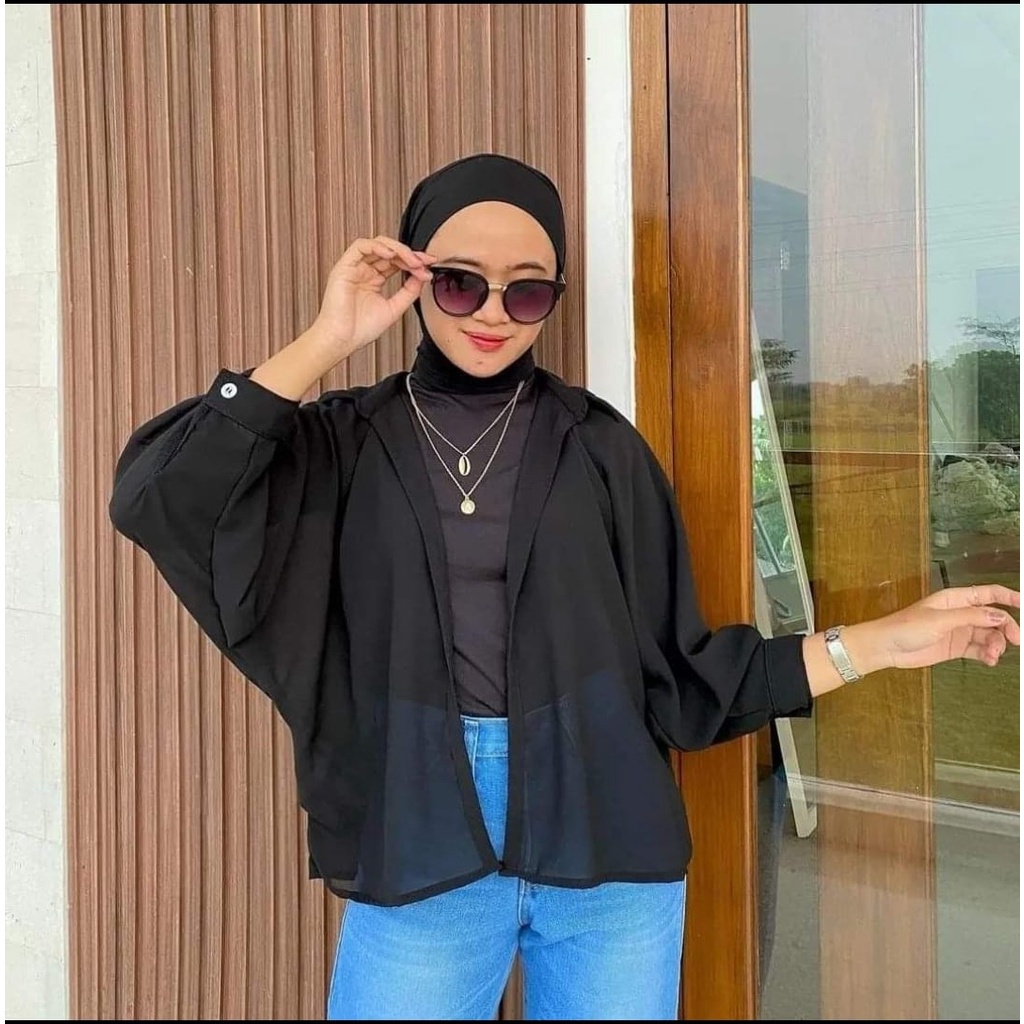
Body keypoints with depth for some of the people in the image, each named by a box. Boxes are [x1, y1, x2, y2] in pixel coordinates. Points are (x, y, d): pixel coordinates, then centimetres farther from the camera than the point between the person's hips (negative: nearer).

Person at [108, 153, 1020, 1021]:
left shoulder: (599, 448, 3)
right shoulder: (340, 446, 2)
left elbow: (674, 671, 5)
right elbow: (156, 499, -14)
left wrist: (885, 641, 0)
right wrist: (326, 343, -13)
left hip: (607, 854, 1)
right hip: (418, 858, 0)